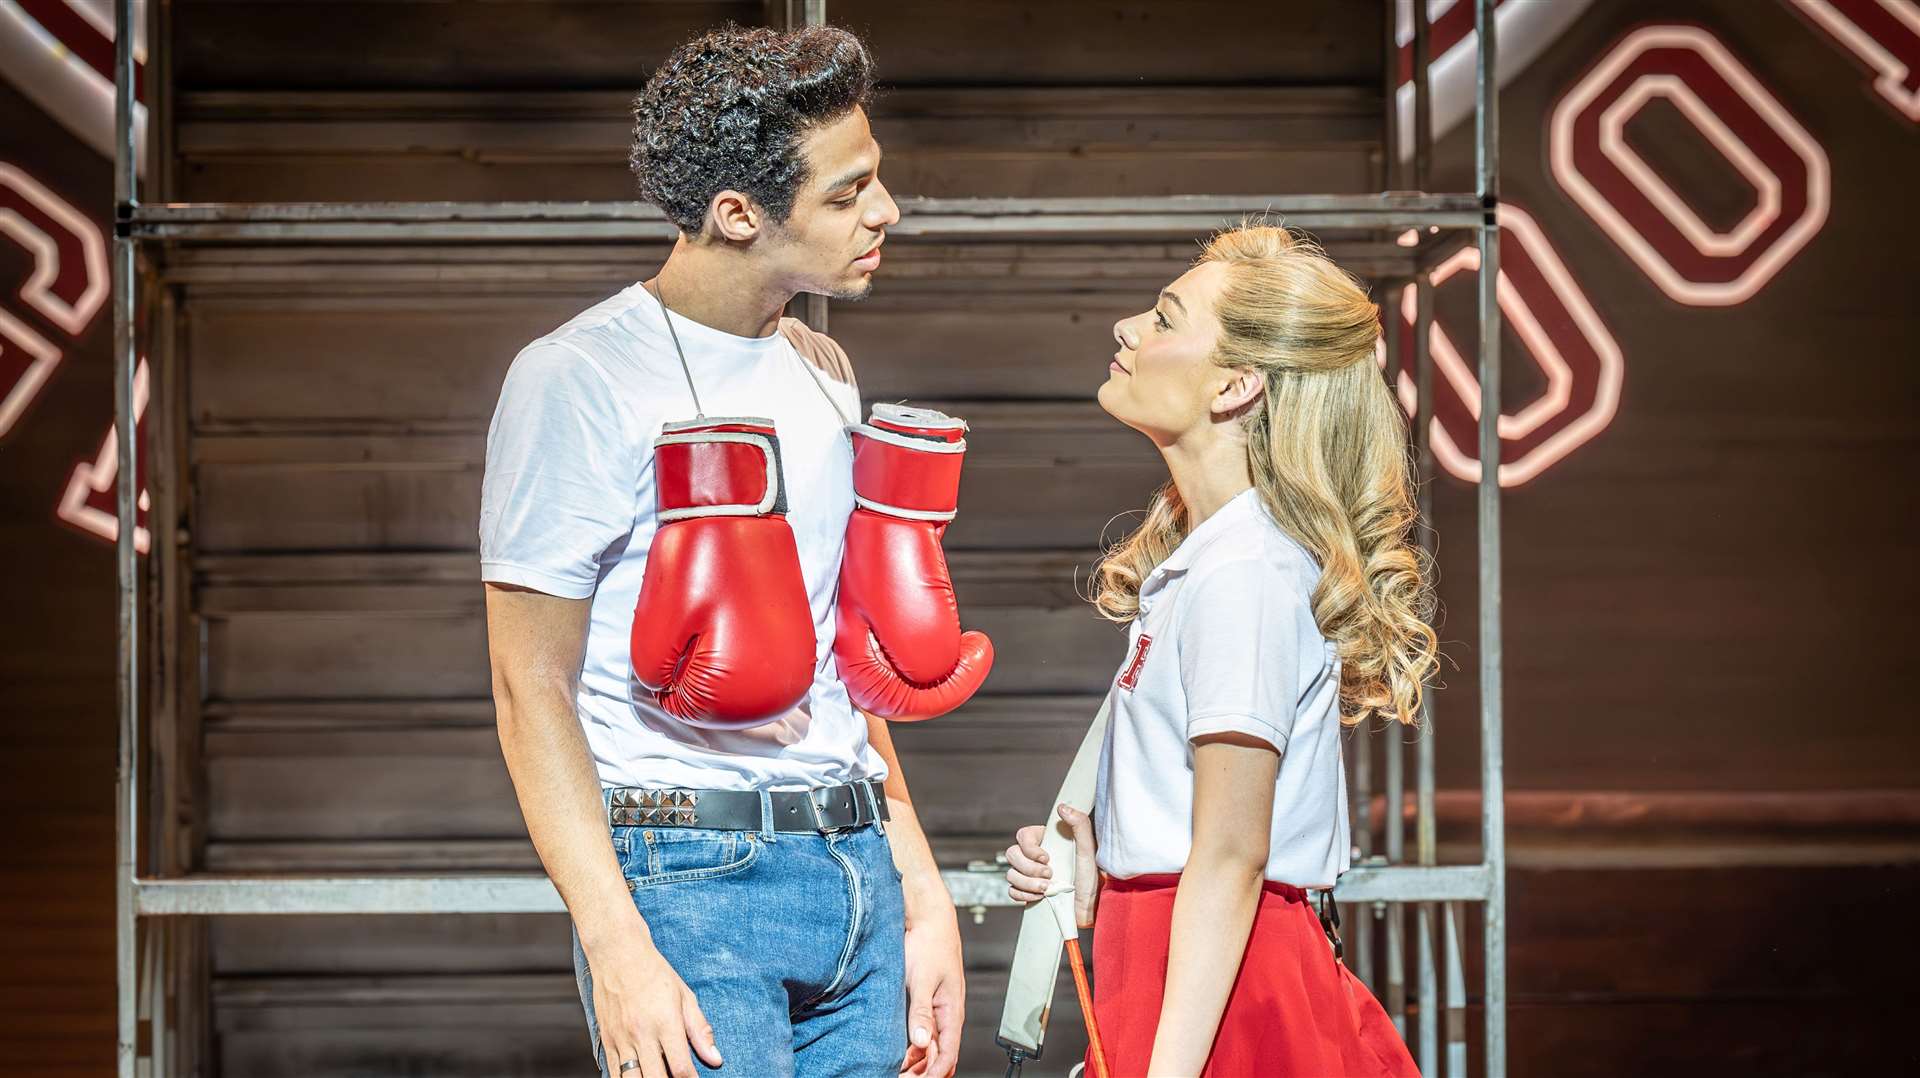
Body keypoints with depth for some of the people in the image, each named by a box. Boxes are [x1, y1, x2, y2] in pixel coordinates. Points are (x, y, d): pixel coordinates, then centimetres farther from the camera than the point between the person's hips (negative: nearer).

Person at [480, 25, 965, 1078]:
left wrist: (920, 893, 15)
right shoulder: (580, 380, -8)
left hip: (857, 870, 7)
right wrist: (617, 948, -18)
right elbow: (532, 689, -10)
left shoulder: (822, 374, 15)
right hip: (689, 877, -7)